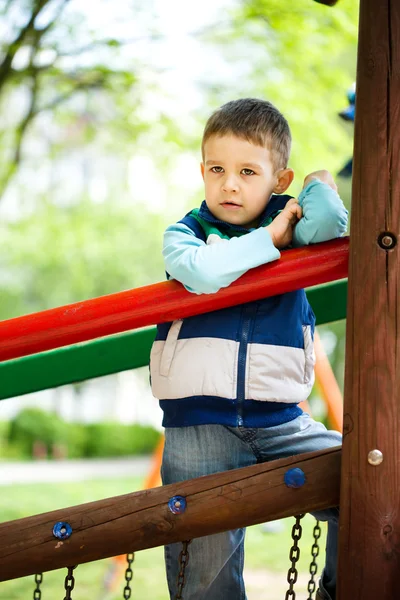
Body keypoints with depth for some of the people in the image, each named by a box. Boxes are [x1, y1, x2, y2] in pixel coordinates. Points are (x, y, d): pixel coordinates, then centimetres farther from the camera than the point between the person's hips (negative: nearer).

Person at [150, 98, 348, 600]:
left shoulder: (289, 226, 9)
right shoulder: (185, 233, 4)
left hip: (280, 422, 2)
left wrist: (319, 182, 4)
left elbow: (330, 222, -15)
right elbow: (200, 272, -21)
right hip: (199, 424, -2)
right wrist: (269, 239, -13)